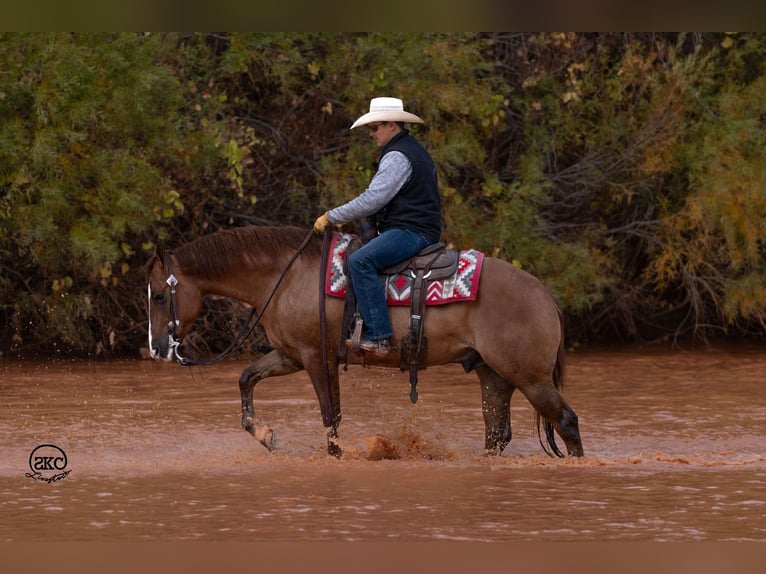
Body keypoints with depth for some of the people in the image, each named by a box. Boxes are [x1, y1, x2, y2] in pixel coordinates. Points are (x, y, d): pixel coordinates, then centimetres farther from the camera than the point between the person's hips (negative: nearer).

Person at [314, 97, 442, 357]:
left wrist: (331, 217, -15)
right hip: (418, 230, 12)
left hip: (410, 232, -12)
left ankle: (378, 336, -35)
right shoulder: (412, 150, 22)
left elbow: (372, 199, -21)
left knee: (360, 261, -29)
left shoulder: (397, 156, -13)